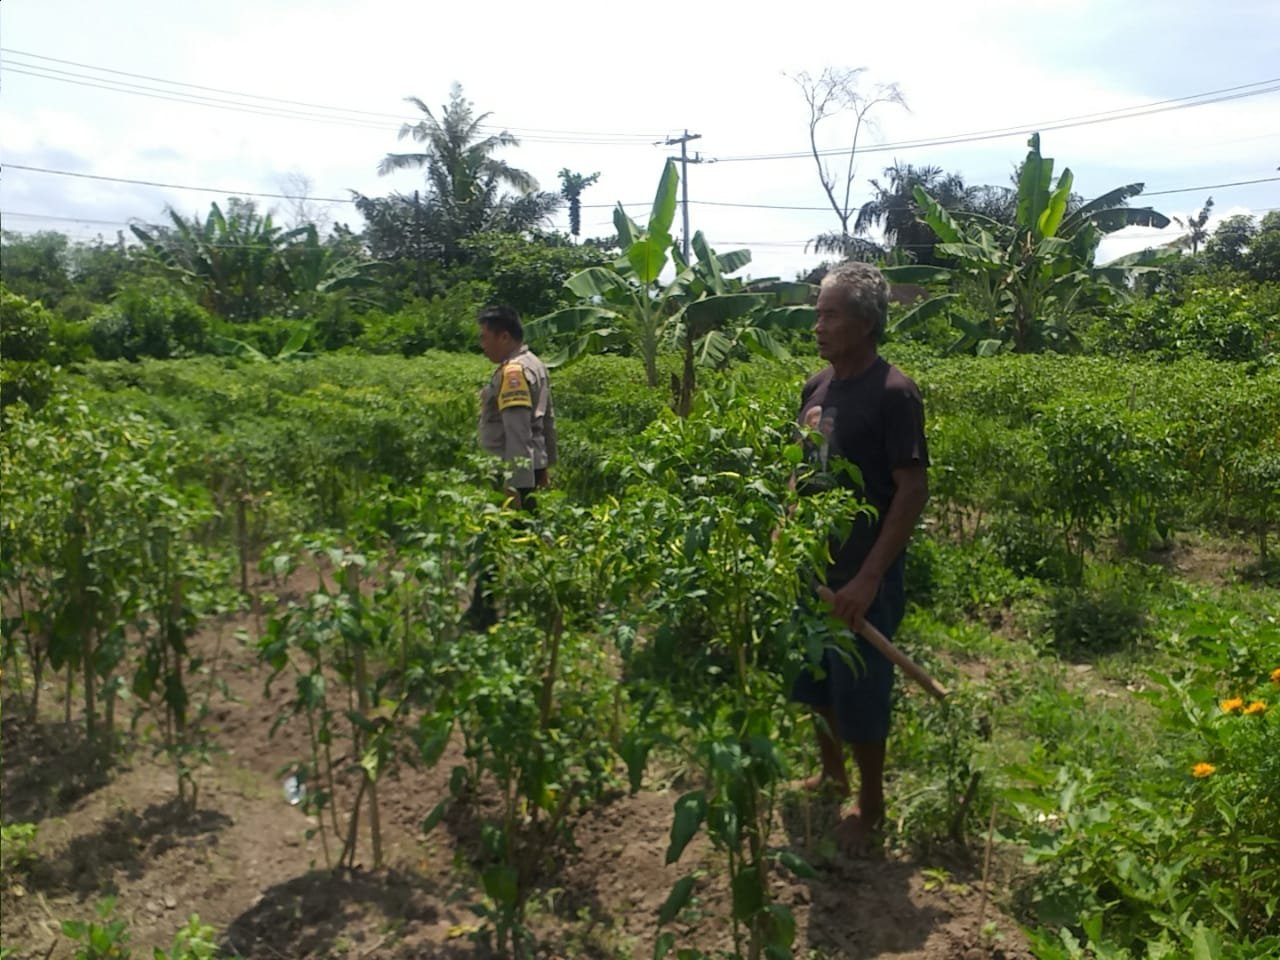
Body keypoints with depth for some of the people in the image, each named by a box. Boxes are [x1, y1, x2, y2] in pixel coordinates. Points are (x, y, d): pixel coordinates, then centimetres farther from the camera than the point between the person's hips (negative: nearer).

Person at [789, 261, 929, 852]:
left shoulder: (892, 394, -16)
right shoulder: (816, 387, 5)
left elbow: (913, 490, -18)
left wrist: (869, 578, -22)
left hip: (861, 575, -7)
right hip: (811, 565, 7)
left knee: (858, 693, 5)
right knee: (813, 681, 19)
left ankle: (870, 806, 27)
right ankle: (832, 775, 42)